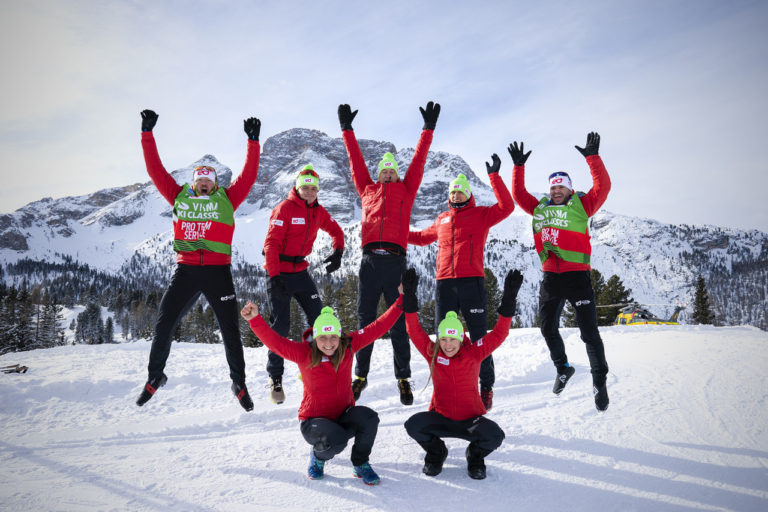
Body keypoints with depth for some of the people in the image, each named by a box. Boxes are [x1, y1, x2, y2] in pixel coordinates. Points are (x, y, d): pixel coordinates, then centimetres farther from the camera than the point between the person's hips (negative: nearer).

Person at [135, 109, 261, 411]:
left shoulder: (227, 199, 9)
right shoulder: (179, 196, 13)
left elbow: (249, 175, 2)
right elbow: (155, 170, 13)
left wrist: (253, 140, -3)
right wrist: (147, 133, 12)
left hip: (218, 271, -1)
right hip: (185, 270, 2)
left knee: (230, 329, 2)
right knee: (163, 324, 2)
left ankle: (239, 383, 19)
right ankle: (155, 376, 26)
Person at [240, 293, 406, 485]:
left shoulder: (349, 345, -6)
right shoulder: (304, 353, -15)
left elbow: (377, 328, -6)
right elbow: (275, 342, -27)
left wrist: (401, 302, -10)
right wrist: (255, 320, -43)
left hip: (344, 415, 3)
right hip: (314, 419, -3)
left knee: (368, 418, -28)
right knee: (334, 442, -34)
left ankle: (360, 464, 0)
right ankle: (318, 456, 6)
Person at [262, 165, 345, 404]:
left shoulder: (318, 212, 6)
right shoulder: (284, 209, -13)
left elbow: (336, 231, 21)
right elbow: (272, 243, -18)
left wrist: (338, 252, 1)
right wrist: (274, 276, -26)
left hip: (301, 272, 6)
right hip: (280, 273, -6)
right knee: (280, 326, -5)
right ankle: (275, 379, 8)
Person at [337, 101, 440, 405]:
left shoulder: (406, 191, 18)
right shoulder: (367, 190, 21)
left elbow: (418, 161, 17)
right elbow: (356, 161, 23)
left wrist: (428, 129, 18)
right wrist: (347, 129, 25)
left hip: (396, 261, -1)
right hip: (370, 260, 1)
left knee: (399, 323, 2)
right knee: (365, 320, 6)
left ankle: (403, 378, 11)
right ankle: (360, 375, 17)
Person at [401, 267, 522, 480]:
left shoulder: (474, 353, -7)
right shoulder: (432, 353, -5)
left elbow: (499, 333, -12)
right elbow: (414, 331, -13)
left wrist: (509, 299, -21)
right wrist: (409, 297, -23)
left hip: (470, 419, -1)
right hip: (440, 418, 1)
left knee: (495, 436, -29)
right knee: (413, 425, -27)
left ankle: (476, 455, 9)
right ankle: (435, 451, 8)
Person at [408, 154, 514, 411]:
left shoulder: (481, 214, 7)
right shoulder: (442, 219, 20)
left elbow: (506, 207, -10)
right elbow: (423, 237, 35)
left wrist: (494, 176, -14)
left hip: (472, 282, -4)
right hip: (444, 283, 4)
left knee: (479, 338, 0)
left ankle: (486, 387, 10)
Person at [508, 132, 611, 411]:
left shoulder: (581, 206, 3)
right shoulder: (540, 208, 13)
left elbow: (602, 186, -7)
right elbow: (518, 194, 19)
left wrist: (592, 157, -12)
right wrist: (518, 166, 12)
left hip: (577, 276, -4)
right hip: (550, 277, 4)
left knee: (589, 332, -2)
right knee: (548, 328, 13)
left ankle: (599, 381, 12)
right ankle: (563, 369, 35)